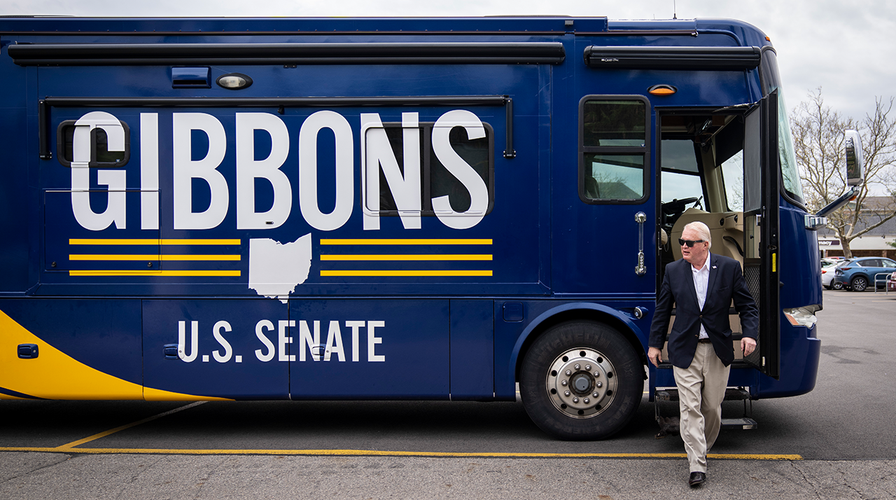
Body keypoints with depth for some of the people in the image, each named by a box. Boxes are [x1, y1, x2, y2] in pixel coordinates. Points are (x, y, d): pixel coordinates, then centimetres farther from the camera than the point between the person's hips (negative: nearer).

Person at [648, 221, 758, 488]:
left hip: (718, 350, 0)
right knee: (690, 408, -5)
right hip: (685, 351, 0)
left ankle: (702, 448, 35)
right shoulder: (673, 270, 2)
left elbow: (747, 305, 2)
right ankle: (697, 465, -1)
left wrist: (749, 334, -14)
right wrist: (655, 343, 8)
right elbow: (662, 310, 8)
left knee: (712, 407, 11)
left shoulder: (729, 267, -2)